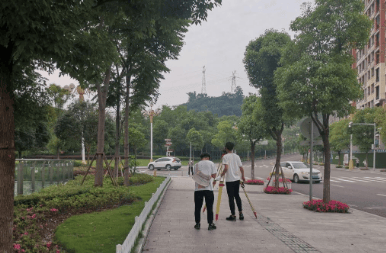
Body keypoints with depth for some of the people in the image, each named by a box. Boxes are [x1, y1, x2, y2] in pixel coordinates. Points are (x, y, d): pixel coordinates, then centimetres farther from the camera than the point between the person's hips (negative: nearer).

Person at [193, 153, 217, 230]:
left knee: (197, 207, 9)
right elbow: (214, 175, 4)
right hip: (208, 188, -2)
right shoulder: (211, 163, 5)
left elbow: (195, 176, 12)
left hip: (198, 188, 2)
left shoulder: (196, 164, 12)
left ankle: (197, 224, 14)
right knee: (209, 207, 4)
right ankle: (210, 224, 6)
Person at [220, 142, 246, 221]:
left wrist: (222, 175, -7)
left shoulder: (225, 156, -8)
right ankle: (240, 213, 16)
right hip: (237, 179, 5)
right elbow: (241, 168, 8)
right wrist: (243, 177, 22)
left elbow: (226, 168, -20)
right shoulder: (237, 156, 8)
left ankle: (233, 215, 3)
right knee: (237, 195, 16)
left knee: (231, 197, 0)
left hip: (229, 180, -5)